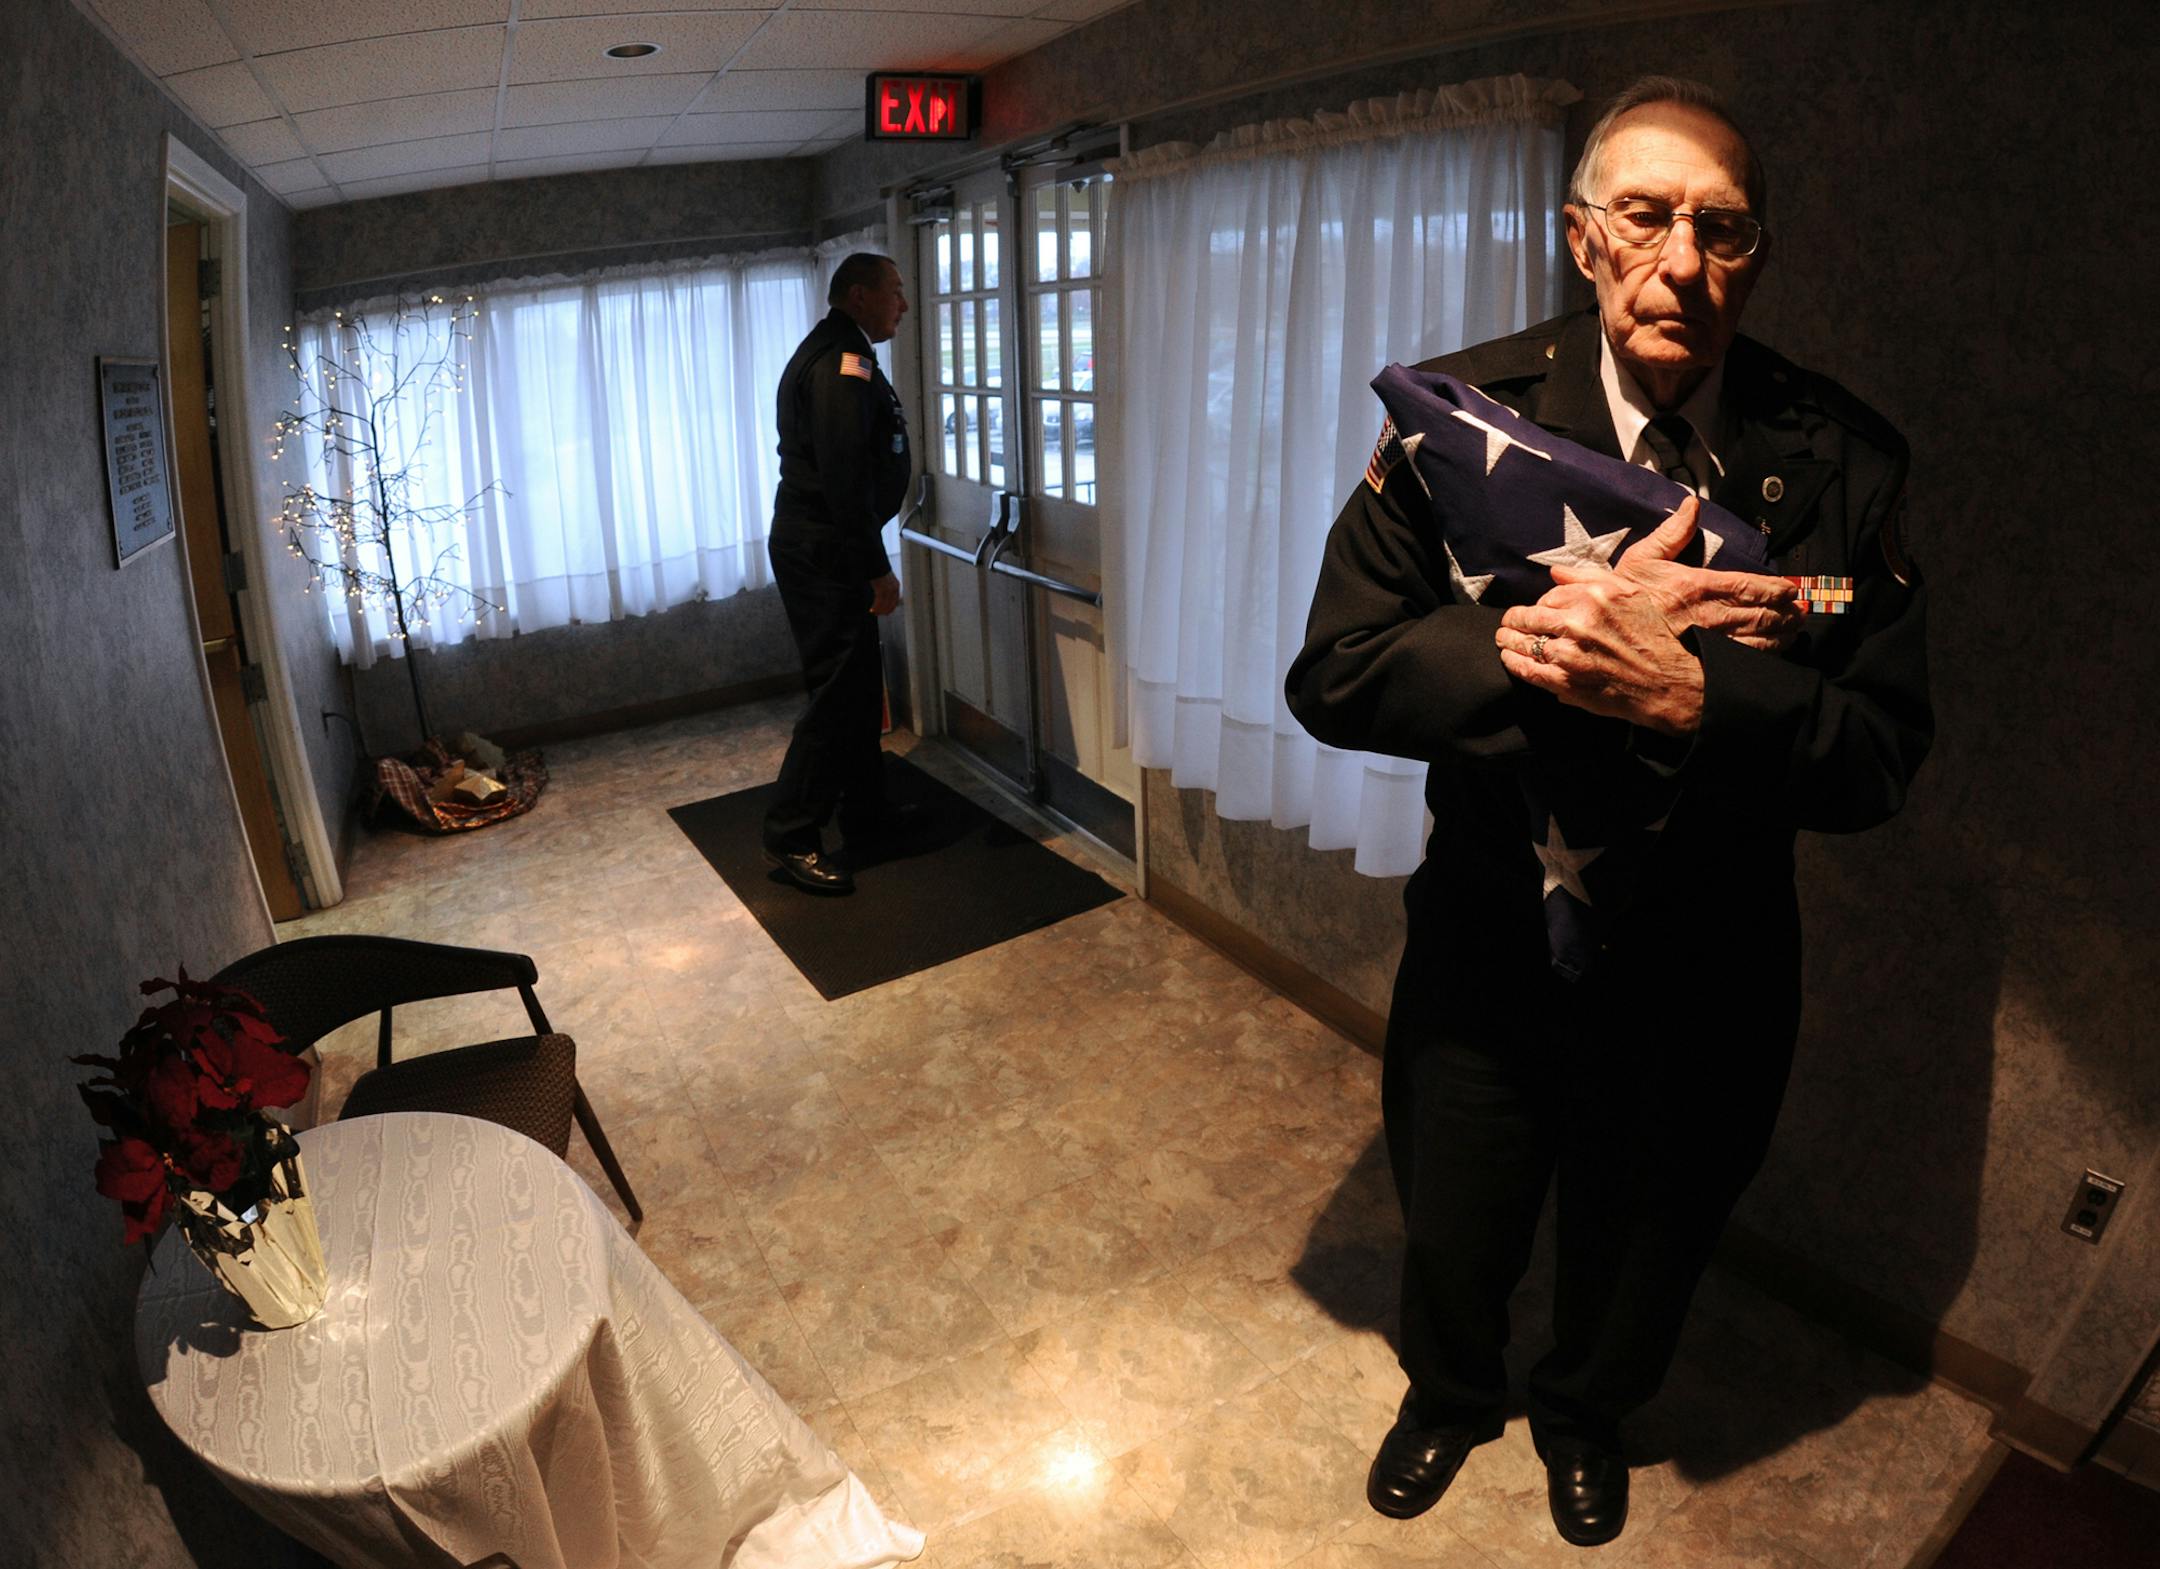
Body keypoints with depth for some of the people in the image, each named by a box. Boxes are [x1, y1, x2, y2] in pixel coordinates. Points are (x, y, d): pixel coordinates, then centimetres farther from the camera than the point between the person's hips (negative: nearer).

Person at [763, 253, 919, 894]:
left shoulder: (831, 353, 19)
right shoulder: (843, 362, -16)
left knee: (860, 682, 16)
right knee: (837, 692, -8)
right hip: (822, 553, -11)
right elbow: (846, 477, -24)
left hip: (819, 548, 11)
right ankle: (791, 836, -1)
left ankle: (864, 810, 27)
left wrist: (869, 564, 24)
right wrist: (877, 570, -22)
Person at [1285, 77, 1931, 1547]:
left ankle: (1585, 1413, 61)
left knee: (1638, 1251, 26)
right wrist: (1544, 636, -32)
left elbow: (1882, 755, -14)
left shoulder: (1839, 458, -11)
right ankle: (1451, 1395, 59)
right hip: (1484, 946, 0)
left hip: (1699, 982, 1)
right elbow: (1334, 674, -18)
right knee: (1453, 1237, 24)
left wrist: (1687, 694, -33)